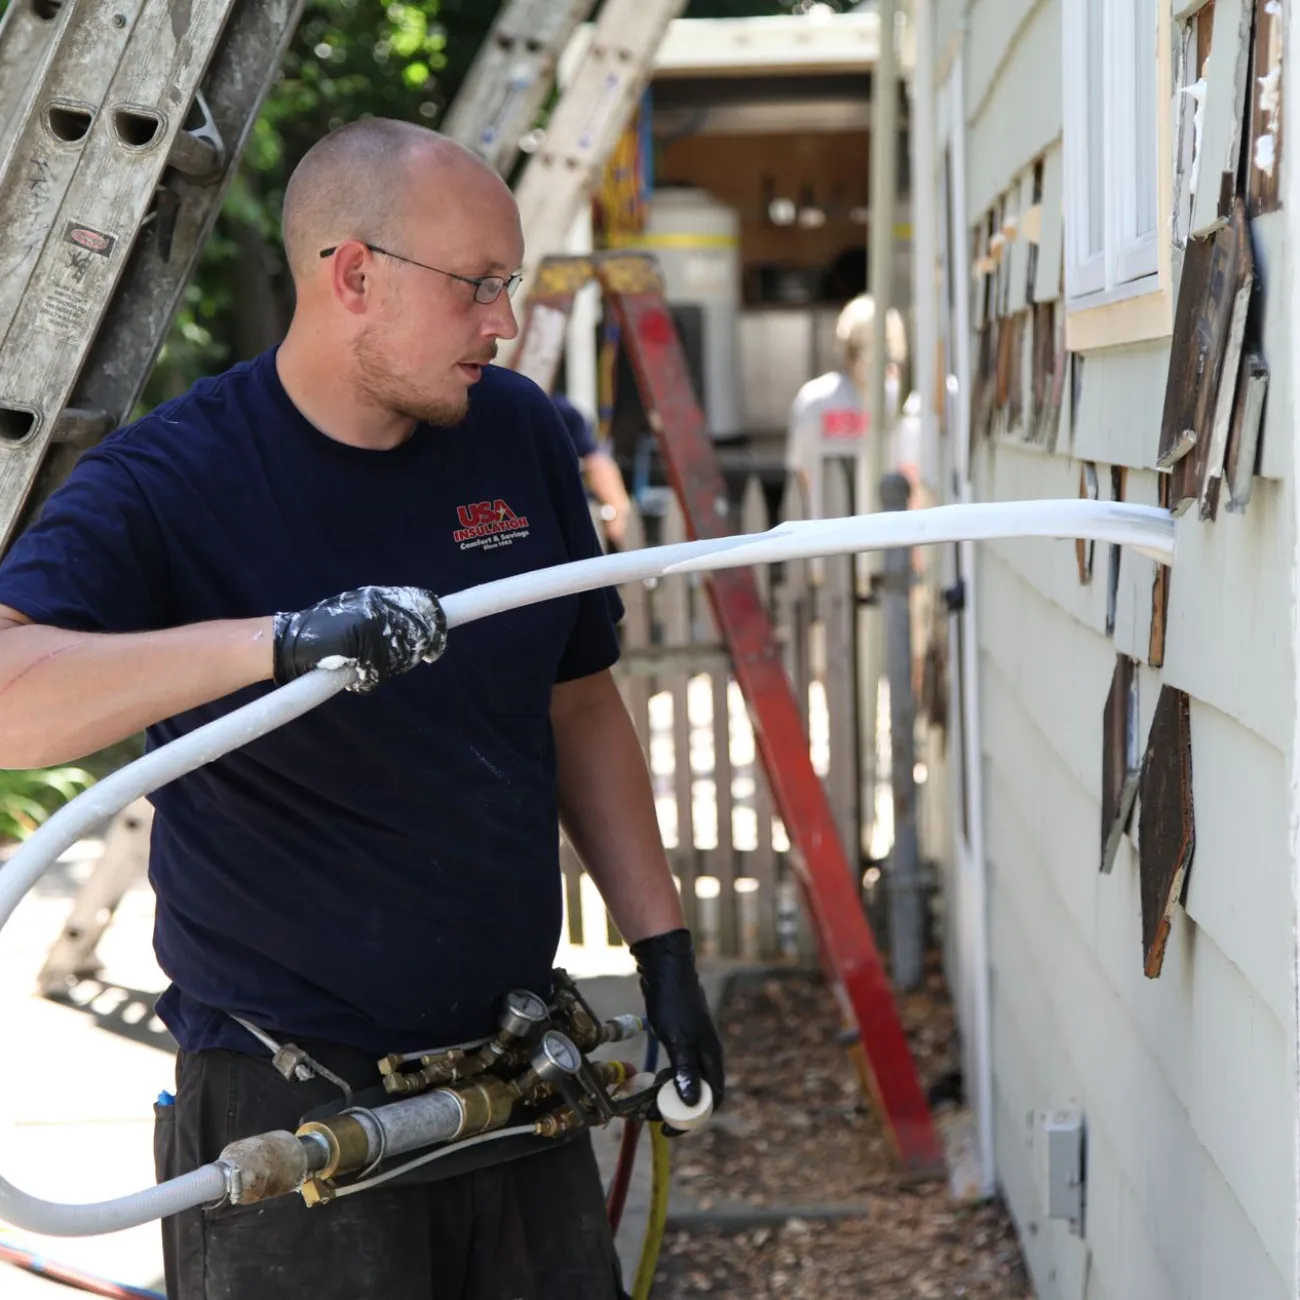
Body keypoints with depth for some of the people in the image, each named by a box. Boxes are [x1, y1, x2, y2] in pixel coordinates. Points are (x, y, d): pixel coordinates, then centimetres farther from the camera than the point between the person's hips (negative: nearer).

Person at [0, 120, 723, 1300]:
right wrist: (281, 640, -41)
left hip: (517, 1067, 6)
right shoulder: (169, 483, -14)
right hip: (288, 1104, -5)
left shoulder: (519, 433, 4)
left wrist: (663, 946, 11)